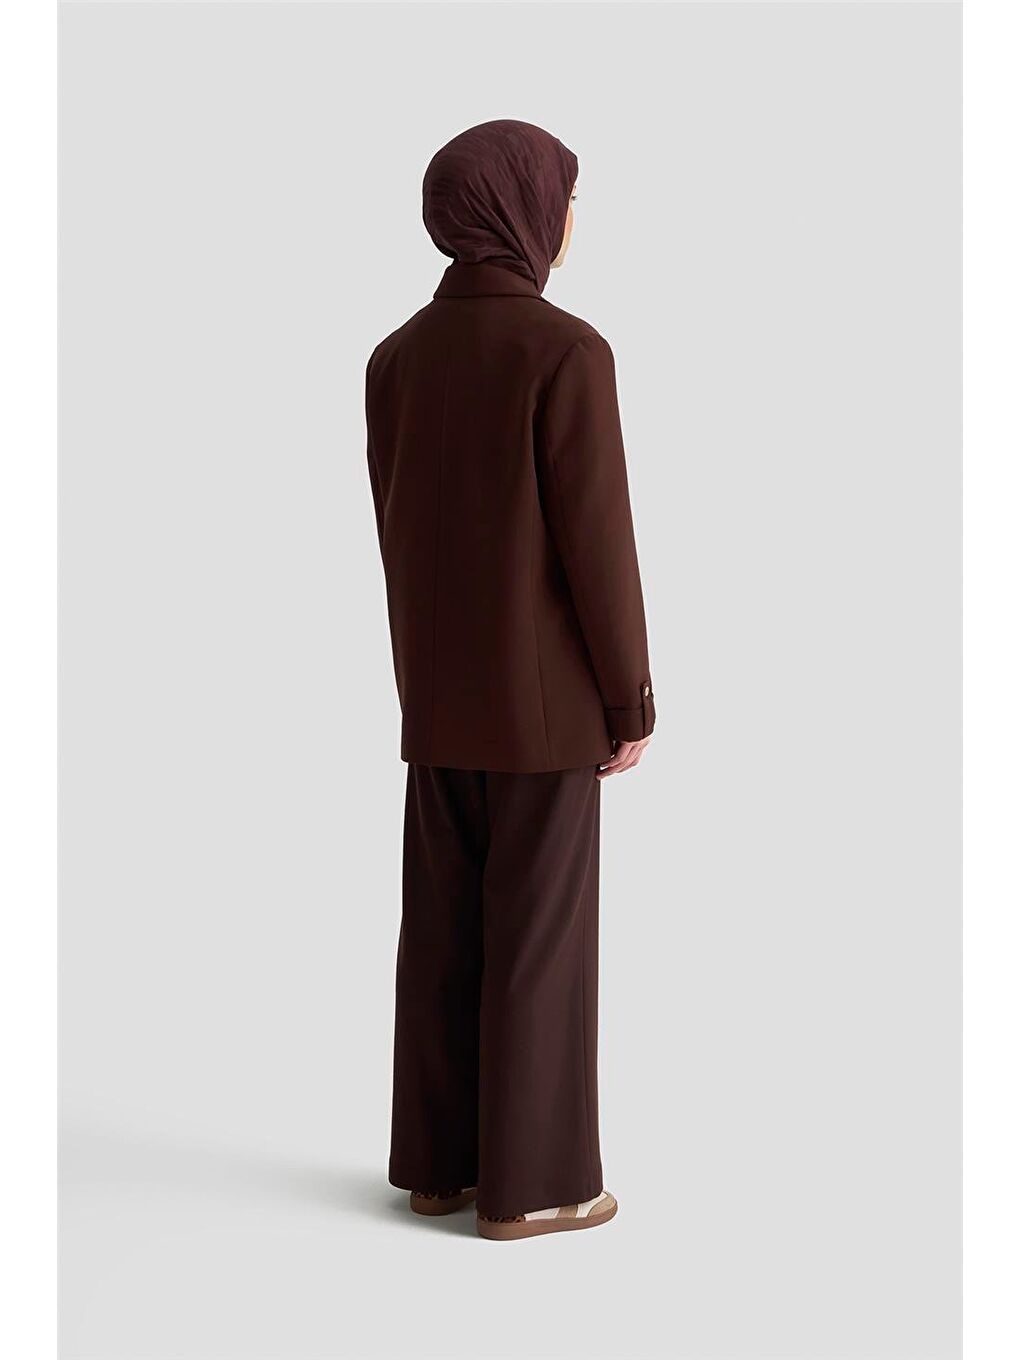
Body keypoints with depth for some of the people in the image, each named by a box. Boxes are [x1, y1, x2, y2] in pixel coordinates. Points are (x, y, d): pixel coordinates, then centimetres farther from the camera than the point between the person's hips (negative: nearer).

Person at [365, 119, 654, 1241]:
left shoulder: (396, 357, 4)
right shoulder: (567, 351, -17)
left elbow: (402, 538, 9)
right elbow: (597, 540, -17)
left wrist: (428, 676, 17)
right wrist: (632, 703, -8)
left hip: (437, 688, 6)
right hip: (543, 691, -6)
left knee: (446, 924, 13)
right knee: (540, 934, 3)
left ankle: (439, 1159, 21)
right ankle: (529, 1180, 11)